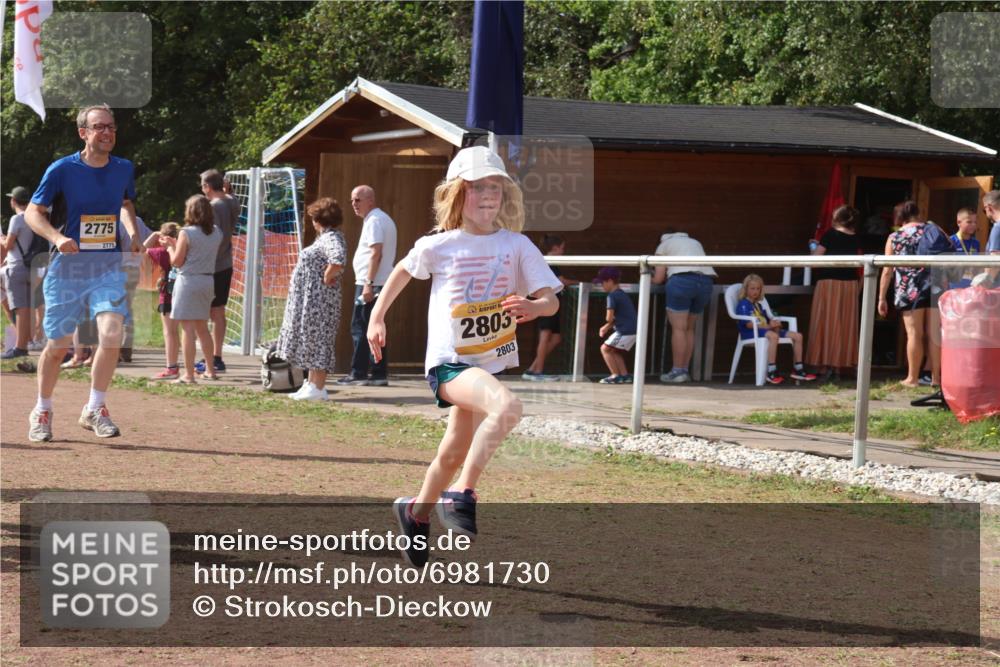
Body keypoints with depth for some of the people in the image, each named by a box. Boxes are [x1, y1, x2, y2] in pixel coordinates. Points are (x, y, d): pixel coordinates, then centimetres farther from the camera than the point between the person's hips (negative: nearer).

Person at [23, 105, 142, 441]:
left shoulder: (124, 169, 3)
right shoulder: (62, 170, -8)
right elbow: (32, 212, -4)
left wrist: (133, 233, 5)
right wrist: (56, 237, -22)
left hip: (108, 267, 2)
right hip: (67, 267, -2)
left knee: (111, 334, -19)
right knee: (57, 345, 5)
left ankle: (95, 409, -1)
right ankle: (42, 412, 28)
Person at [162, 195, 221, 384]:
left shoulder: (186, 233, -12)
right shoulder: (216, 233, 6)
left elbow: (176, 261, -9)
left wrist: (169, 246, 9)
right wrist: (176, 244, 21)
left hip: (188, 281, -6)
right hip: (208, 281, 7)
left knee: (187, 328, -5)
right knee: (202, 327, 18)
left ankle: (189, 374, -7)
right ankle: (210, 370, 24)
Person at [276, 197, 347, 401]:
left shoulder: (331, 239, -16)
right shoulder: (325, 237, 16)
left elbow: (338, 260, -35)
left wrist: (327, 277, -22)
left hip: (319, 299, -11)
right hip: (310, 299, 11)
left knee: (317, 340, -8)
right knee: (310, 340, 14)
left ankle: (318, 388, -6)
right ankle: (311, 384, 19)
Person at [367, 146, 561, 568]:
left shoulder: (516, 245, -1)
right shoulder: (438, 247, -5)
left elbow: (551, 300, -5)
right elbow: (404, 271, 15)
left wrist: (533, 306, -27)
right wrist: (377, 318, 18)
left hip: (491, 360, 5)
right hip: (449, 360, -5)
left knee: (454, 454, 17)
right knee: (507, 406, -32)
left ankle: (417, 513, 44)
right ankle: (460, 497, -21)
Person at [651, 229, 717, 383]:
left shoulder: (664, 245, 18)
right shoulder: (695, 243, 33)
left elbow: (658, 279, 10)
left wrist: (649, 278, 33)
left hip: (682, 280, -5)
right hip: (705, 281, 5)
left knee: (678, 328, -3)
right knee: (689, 329, 13)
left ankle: (677, 371, -7)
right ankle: (685, 370, 10)